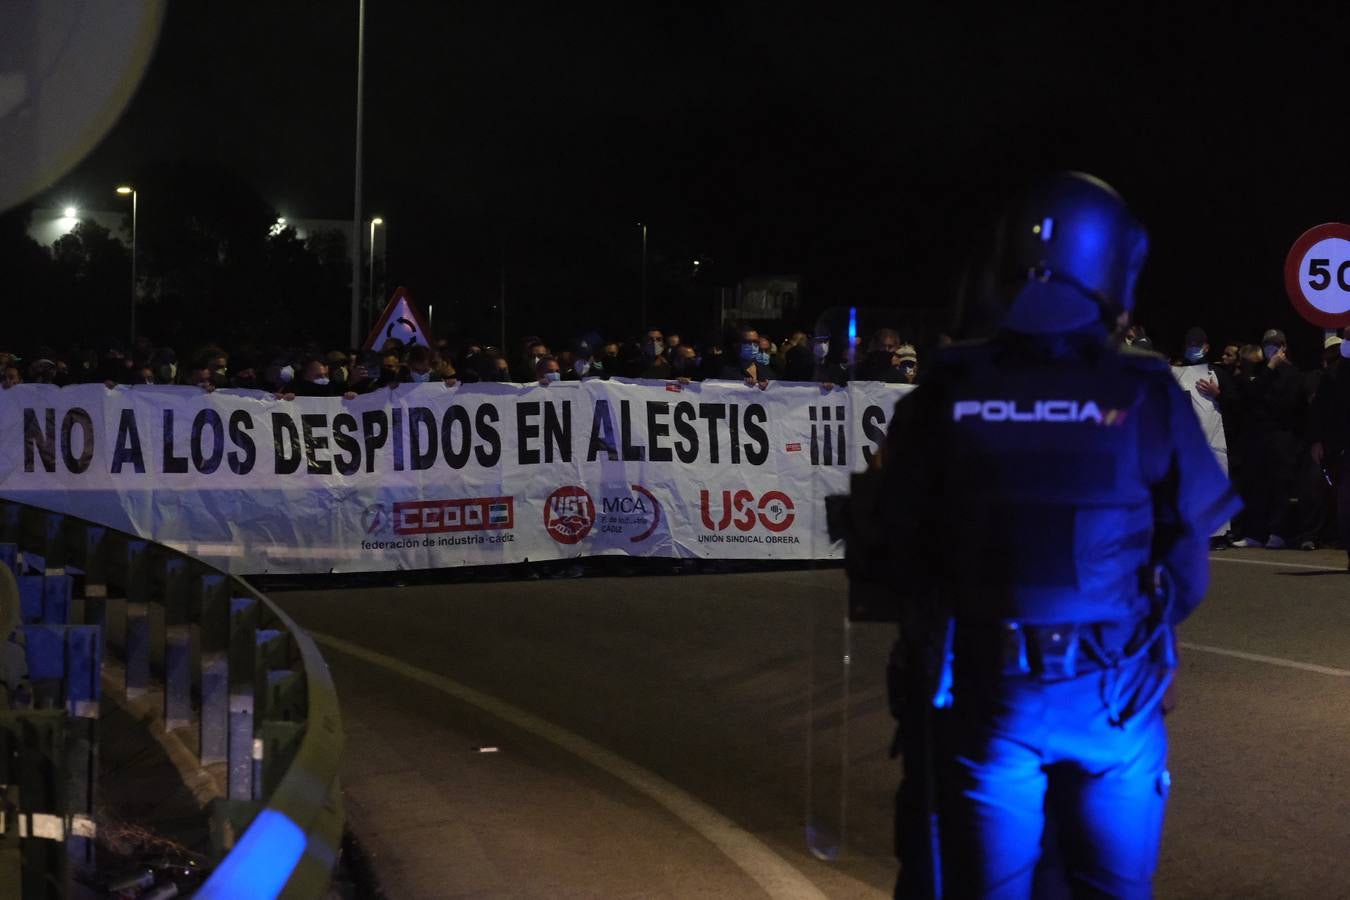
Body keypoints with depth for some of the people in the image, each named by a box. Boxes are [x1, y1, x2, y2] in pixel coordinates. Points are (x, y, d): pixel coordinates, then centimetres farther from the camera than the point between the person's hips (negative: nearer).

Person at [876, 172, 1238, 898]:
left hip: (983, 690, 1)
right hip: (1112, 695, -1)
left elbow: (902, 546, -2)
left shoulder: (945, 394, -7)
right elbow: (1185, 563, -3)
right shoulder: (1147, 397, -10)